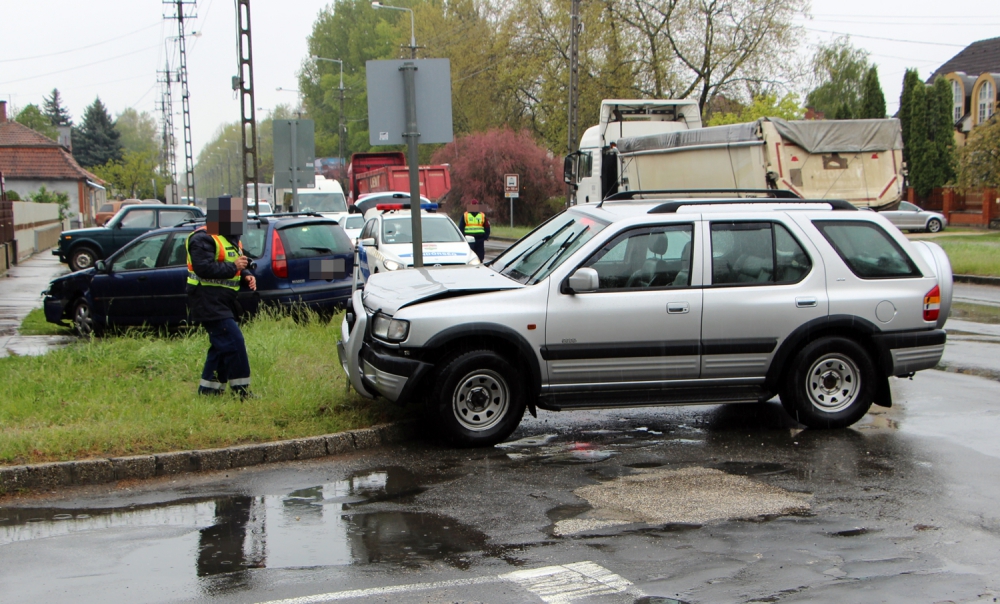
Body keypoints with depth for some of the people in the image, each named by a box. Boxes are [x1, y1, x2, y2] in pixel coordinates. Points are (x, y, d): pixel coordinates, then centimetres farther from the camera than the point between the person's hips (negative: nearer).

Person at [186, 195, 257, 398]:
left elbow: (238, 263, 25)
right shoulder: (203, 239, -15)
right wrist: (233, 267, -22)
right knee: (234, 342, -14)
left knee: (221, 346, 13)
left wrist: (246, 274, 4)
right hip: (209, 303, -10)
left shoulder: (230, 238, 17)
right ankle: (241, 390, -9)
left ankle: (208, 389, 21)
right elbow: (204, 268, -26)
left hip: (223, 302, 10)